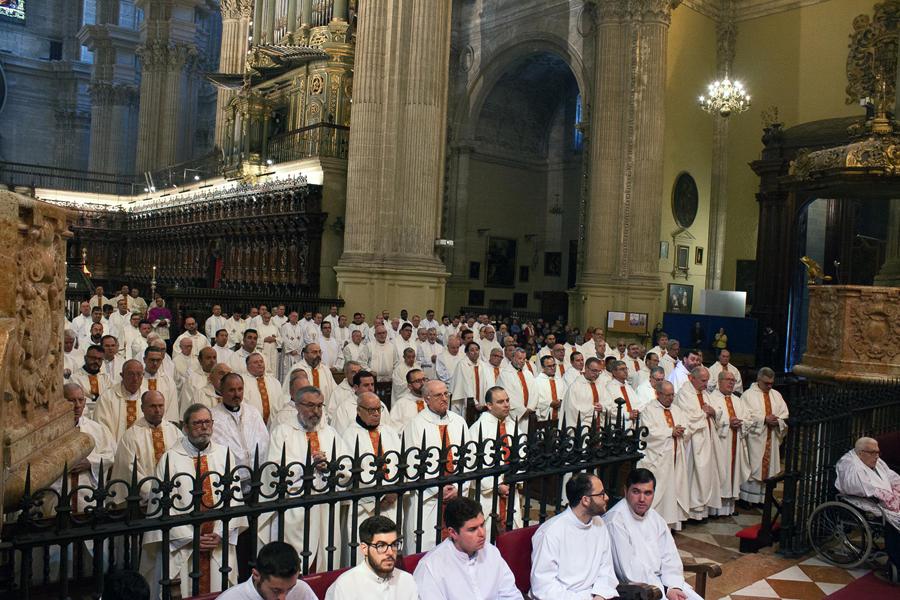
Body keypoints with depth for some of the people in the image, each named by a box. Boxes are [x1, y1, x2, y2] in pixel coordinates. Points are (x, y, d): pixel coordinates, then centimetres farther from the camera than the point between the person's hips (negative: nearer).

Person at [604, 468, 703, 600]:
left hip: (661, 580, 7)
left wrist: (674, 587, -10)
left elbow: (669, 557, 6)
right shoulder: (615, 521, -16)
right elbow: (630, 572, -18)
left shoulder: (654, 517, 9)